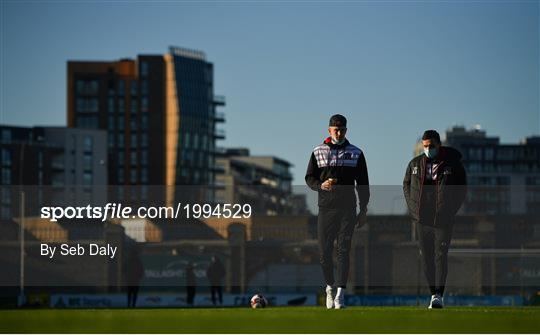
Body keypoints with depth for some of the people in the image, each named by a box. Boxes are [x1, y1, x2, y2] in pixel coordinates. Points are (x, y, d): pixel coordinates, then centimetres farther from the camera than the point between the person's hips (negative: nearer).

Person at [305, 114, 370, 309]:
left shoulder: (356, 153, 9)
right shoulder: (318, 152, 9)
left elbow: (362, 184, 10)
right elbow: (309, 178, 8)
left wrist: (363, 210, 3)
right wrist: (321, 185, -15)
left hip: (347, 209, -1)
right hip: (326, 208, 1)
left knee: (343, 251, -9)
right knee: (324, 251, 2)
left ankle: (340, 293, -12)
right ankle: (330, 286, 23)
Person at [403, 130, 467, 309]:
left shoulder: (453, 163, -1)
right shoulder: (415, 164, 9)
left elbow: (462, 189, 5)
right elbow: (406, 184, 21)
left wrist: (451, 210, -3)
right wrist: (413, 207, 8)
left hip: (443, 220, -4)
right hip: (421, 220, 4)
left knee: (441, 256, -11)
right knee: (426, 258, 4)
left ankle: (438, 296, -15)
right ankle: (433, 294, 13)